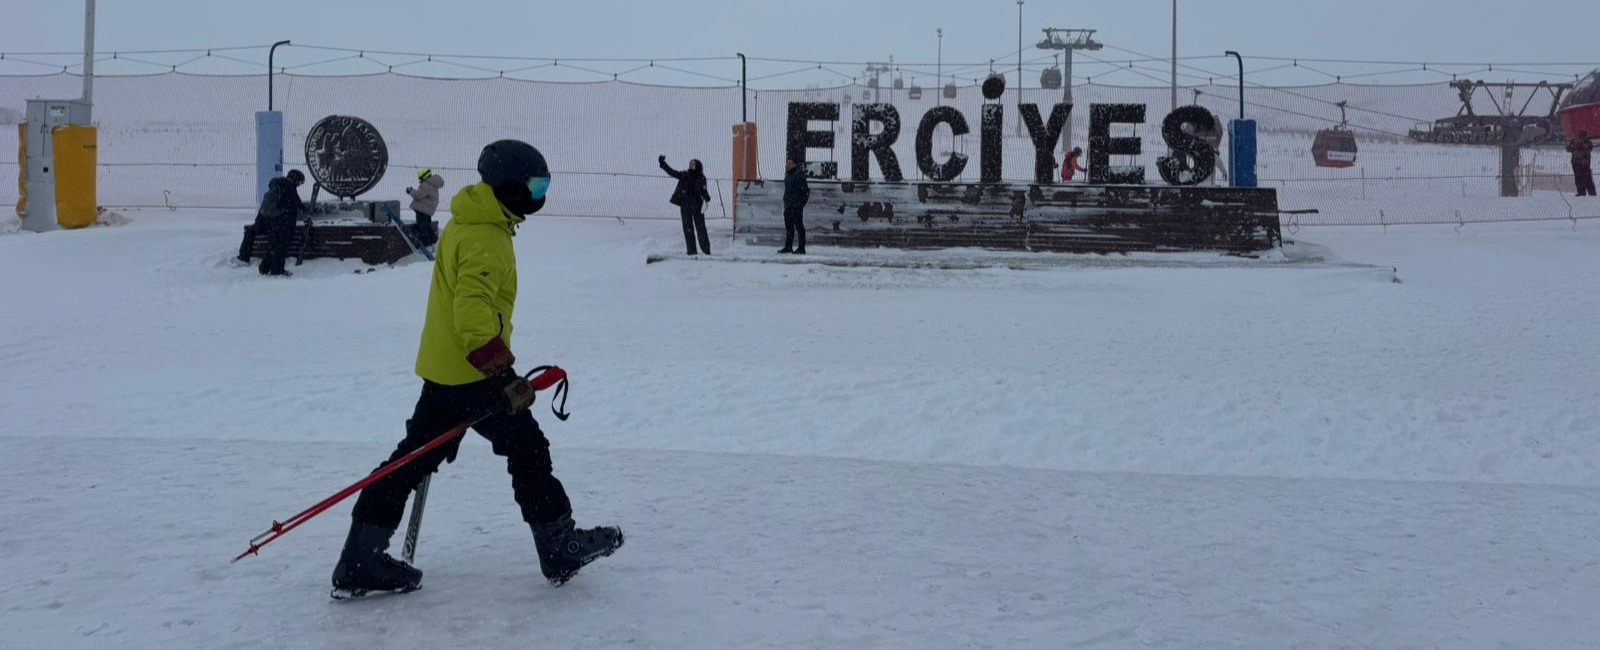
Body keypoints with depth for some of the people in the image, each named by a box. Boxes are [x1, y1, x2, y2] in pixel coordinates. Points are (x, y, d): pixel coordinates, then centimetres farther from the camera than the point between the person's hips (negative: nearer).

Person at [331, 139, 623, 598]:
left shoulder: (469, 223, 14)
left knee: (417, 456, 10)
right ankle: (560, 550, 14)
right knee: (528, 451, 3)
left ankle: (360, 561, 11)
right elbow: (473, 311, -31)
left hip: (442, 368, 10)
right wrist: (502, 374, -33)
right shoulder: (485, 239, -20)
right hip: (471, 375, -10)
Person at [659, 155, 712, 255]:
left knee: (700, 227, -1)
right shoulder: (684, 175, 6)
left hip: (697, 206, -3)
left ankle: (706, 250, 5)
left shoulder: (701, 178, 1)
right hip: (685, 205, 3)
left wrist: (707, 199, -18)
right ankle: (691, 250, 9)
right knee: (688, 228, 4)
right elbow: (671, 172, 7)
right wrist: (663, 163, 0)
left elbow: (704, 191, 2)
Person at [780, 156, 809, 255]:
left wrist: (802, 202, -16)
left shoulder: (799, 175, -13)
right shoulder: (788, 174, 15)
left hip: (796, 206, -9)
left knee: (799, 226, -6)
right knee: (789, 226, 12)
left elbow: (805, 190, -16)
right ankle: (788, 247, 19)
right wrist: (786, 201, 19)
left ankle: (801, 248, -3)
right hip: (788, 205, 9)